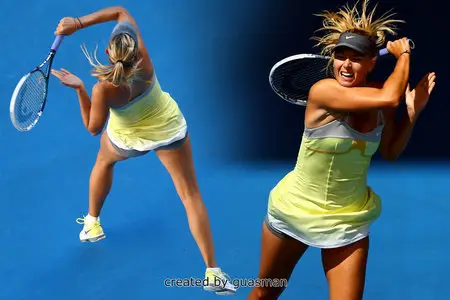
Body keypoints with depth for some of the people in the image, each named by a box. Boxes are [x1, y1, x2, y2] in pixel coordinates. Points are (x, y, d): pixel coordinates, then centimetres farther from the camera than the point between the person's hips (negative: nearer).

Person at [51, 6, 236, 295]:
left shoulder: (103, 89, -36)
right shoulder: (143, 61, -32)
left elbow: (93, 128, -16)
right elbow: (121, 12, -20)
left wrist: (79, 88, -26)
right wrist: (79, 22, -26)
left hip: (128, 139, 0)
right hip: (169, 128, 1)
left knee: (104, 162, 35)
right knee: (191, 195, 6)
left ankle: (92, 224, 52)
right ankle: (213, 273, 4)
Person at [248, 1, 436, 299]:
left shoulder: (380, 99, -7)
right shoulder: (322, 91, -25)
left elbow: (391, 151, 7)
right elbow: (389, 97, -34)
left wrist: (413, 110, -6)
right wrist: (404, 54, -17)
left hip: (348, 220, 4)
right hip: (294, 210, -3)